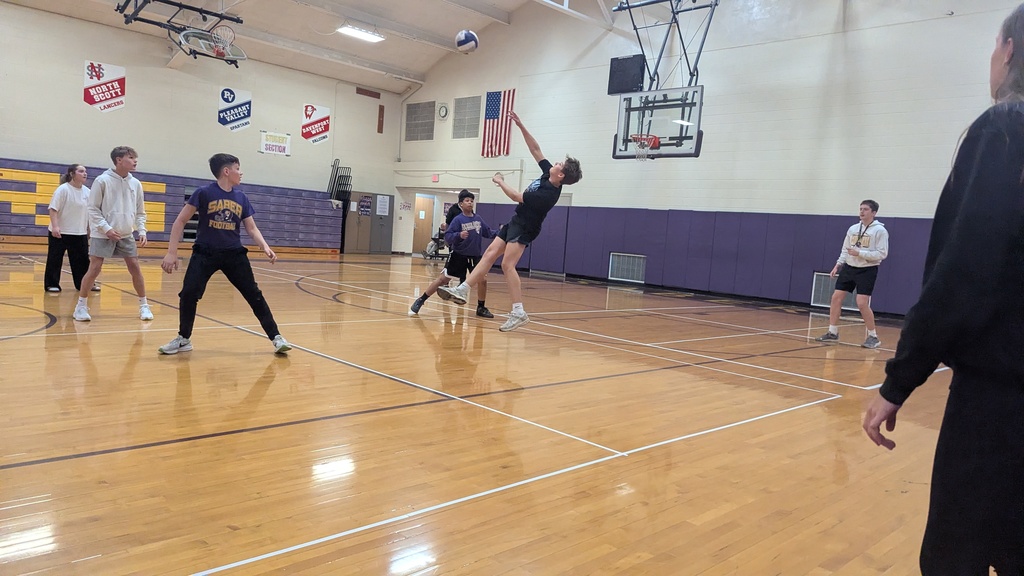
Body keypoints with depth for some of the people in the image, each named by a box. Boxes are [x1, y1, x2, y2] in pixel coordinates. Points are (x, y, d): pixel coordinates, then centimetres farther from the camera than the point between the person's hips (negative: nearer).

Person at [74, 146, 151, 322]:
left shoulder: (136, 183, 4)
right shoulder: (102, 180, -8)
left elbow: (140, 212, 12)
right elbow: (93, 209, -7)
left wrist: (142, 231, 0)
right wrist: (106, 229, -15)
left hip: (126, 235, 4)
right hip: (102, 234, -4)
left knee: (135, 268, 1)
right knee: (94, 269, -5)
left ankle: (144, 306, 11)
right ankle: (81, 306, 9)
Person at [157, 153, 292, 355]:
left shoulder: (242, 198, 1)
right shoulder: (204, 193, -11)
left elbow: (252, 228, 8)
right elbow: (180, 221, -7)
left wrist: (265, 247, -10)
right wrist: (172, 252, -12)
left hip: (234, 254, 3)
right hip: (205, 253, -3)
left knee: (254, 295, 0)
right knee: (188, 294, -9)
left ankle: (276, 337, 7)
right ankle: (183, 339, 15)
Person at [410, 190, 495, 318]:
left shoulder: (478, 219, 1)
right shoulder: (457, 219, -12)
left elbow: (489, 233, 12)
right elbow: (447, 237, -19)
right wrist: (459, 235, -36)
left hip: (475, 257, 4)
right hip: (459, 256, -4)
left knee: (483, 280, -8)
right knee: (443, 279, -3)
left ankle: (481, 308, 12)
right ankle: (419, 302, 7)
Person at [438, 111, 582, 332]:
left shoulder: (548, 194, -26)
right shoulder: (548, 174, -2)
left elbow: (517, 197, -18)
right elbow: (535, 150, 8)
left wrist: (500, 181, -3)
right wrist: (521, 126, 3)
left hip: (524, 229, -10)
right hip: (515, 223, 10)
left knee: (507, 265, -18)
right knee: (490, 253, 6)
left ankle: (518, 312, -18)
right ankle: (462, 290, 6)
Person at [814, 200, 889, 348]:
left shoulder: (880, 230, -9)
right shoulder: (853, 229, 9)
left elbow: (882, 254, -14)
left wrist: (860, 253, -20)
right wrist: (838, 265, 7)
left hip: (867, 270, -6)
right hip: (849, 268, 6)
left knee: (862, 303, -13)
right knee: (836, 298, 2)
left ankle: (873, 337, 2)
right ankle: (832, 333, 12)